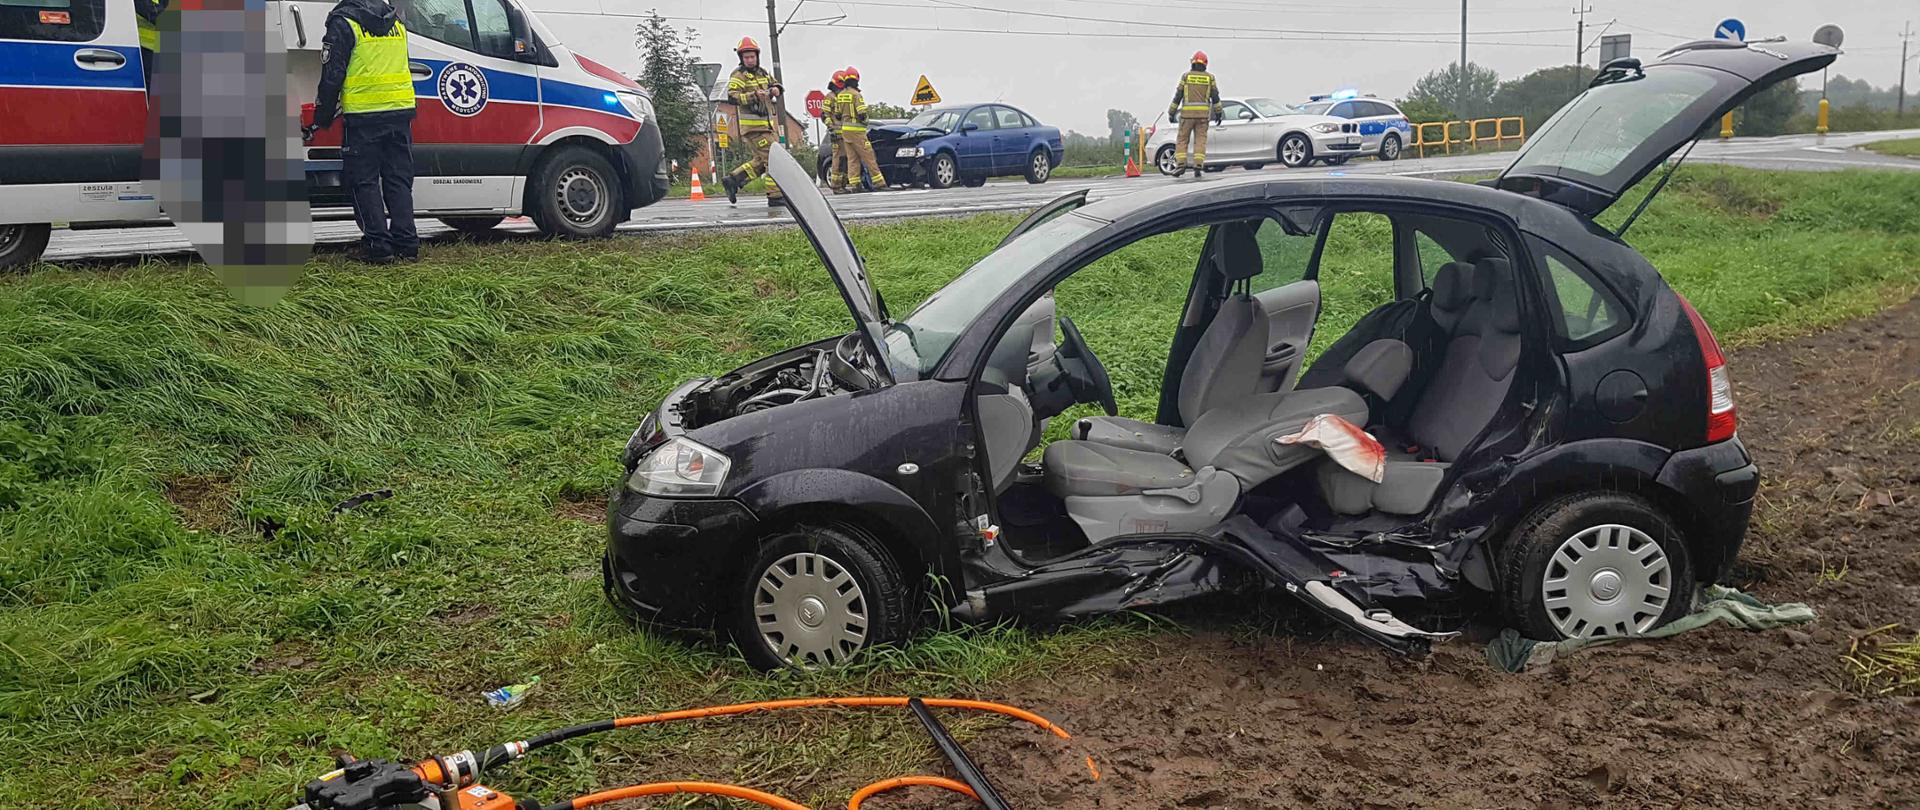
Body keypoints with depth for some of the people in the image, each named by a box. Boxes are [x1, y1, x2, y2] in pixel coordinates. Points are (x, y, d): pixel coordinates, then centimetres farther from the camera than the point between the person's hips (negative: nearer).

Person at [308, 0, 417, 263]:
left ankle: (377, 246, -3)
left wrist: (321, 120, 1)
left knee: (364, 182, 2)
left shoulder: (344, 23, -6)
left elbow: (332, 75, -8)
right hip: (400, 111, 6)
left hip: (364, 115, -5)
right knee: (398, 180, 10)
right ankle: (406, 245, 7)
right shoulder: (396, 21, 15)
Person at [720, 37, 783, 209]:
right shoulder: (739, 75, -8)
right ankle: (775, 197, -9)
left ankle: (732, 180, 16)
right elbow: (732, 97, -19)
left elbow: (774, 83, 29)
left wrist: (775, 89, 4)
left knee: (761, 161, 13)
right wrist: (754, 95, -31)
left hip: (766, 124, 9)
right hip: (752, 125, -9)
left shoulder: (762, 72, 16)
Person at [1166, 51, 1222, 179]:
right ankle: (1198, 167, -8)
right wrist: (1218, 113, 12)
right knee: (1200, 141, 3)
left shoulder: (1186, 76, 1)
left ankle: (1181, 165, -7)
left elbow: (1178, 96, 1)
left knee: (1182, 140, 6)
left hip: (1187, 113, -1)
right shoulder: (1209, 78, 4)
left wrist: (1171, 113, 6)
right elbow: (1215, 97, 4)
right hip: (1203, 114, 1)